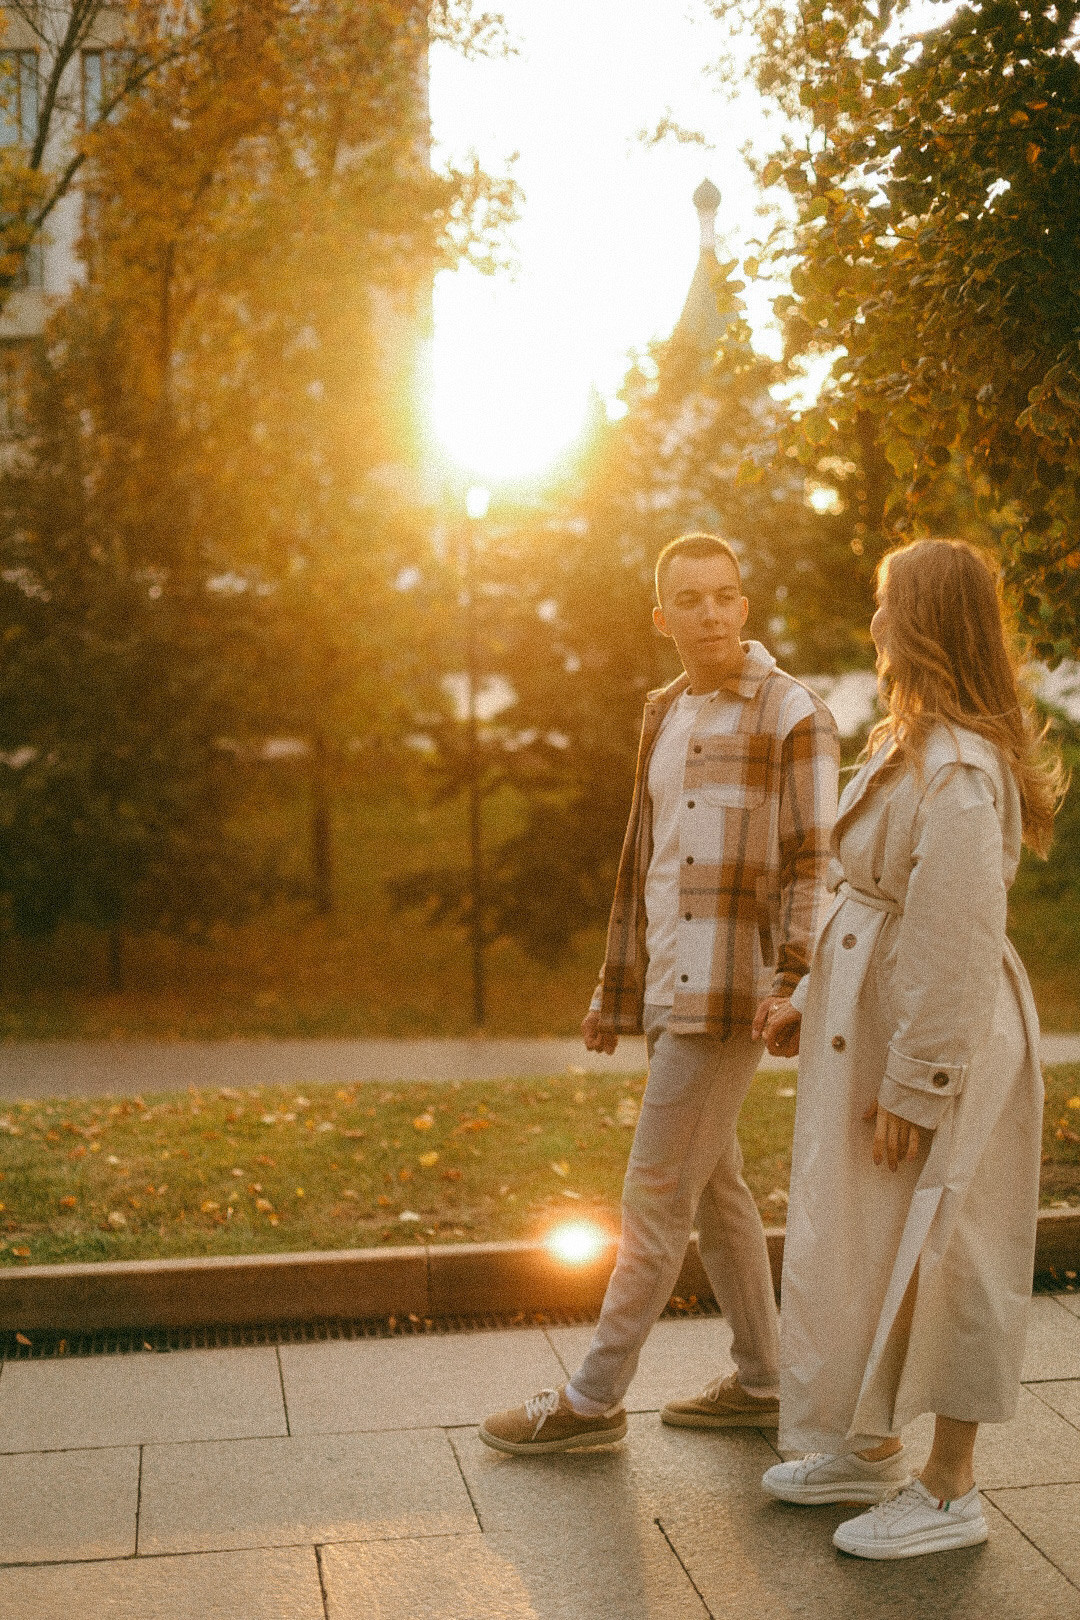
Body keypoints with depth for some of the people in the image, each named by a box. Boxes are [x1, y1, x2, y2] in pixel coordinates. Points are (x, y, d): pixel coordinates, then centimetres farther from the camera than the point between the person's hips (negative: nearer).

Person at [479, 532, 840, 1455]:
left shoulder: (793, 717, -8)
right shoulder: (665, 718, 15)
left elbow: (813, 866, -11)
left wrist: (793, 985, -19)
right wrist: (616, 989, 19)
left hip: (730, 991, -8)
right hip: (671, 991, 8)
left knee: (656, 1194, -4)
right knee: (716, 1187, 14)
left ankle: (594, 1399, 6)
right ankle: (760, 1383, 26)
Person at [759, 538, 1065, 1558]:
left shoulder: (959, 772, -24)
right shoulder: (909, 747, 10)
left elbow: (956, 947, -25)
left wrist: (914, 1089, -22)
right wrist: (810, 999, 18)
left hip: (940, 1043, -10)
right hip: (870, 1022, 10)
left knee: (928, 1259, 3)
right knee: (863, 1244, 19)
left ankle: (950, 1492, 19)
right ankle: (869, 1450, 35)